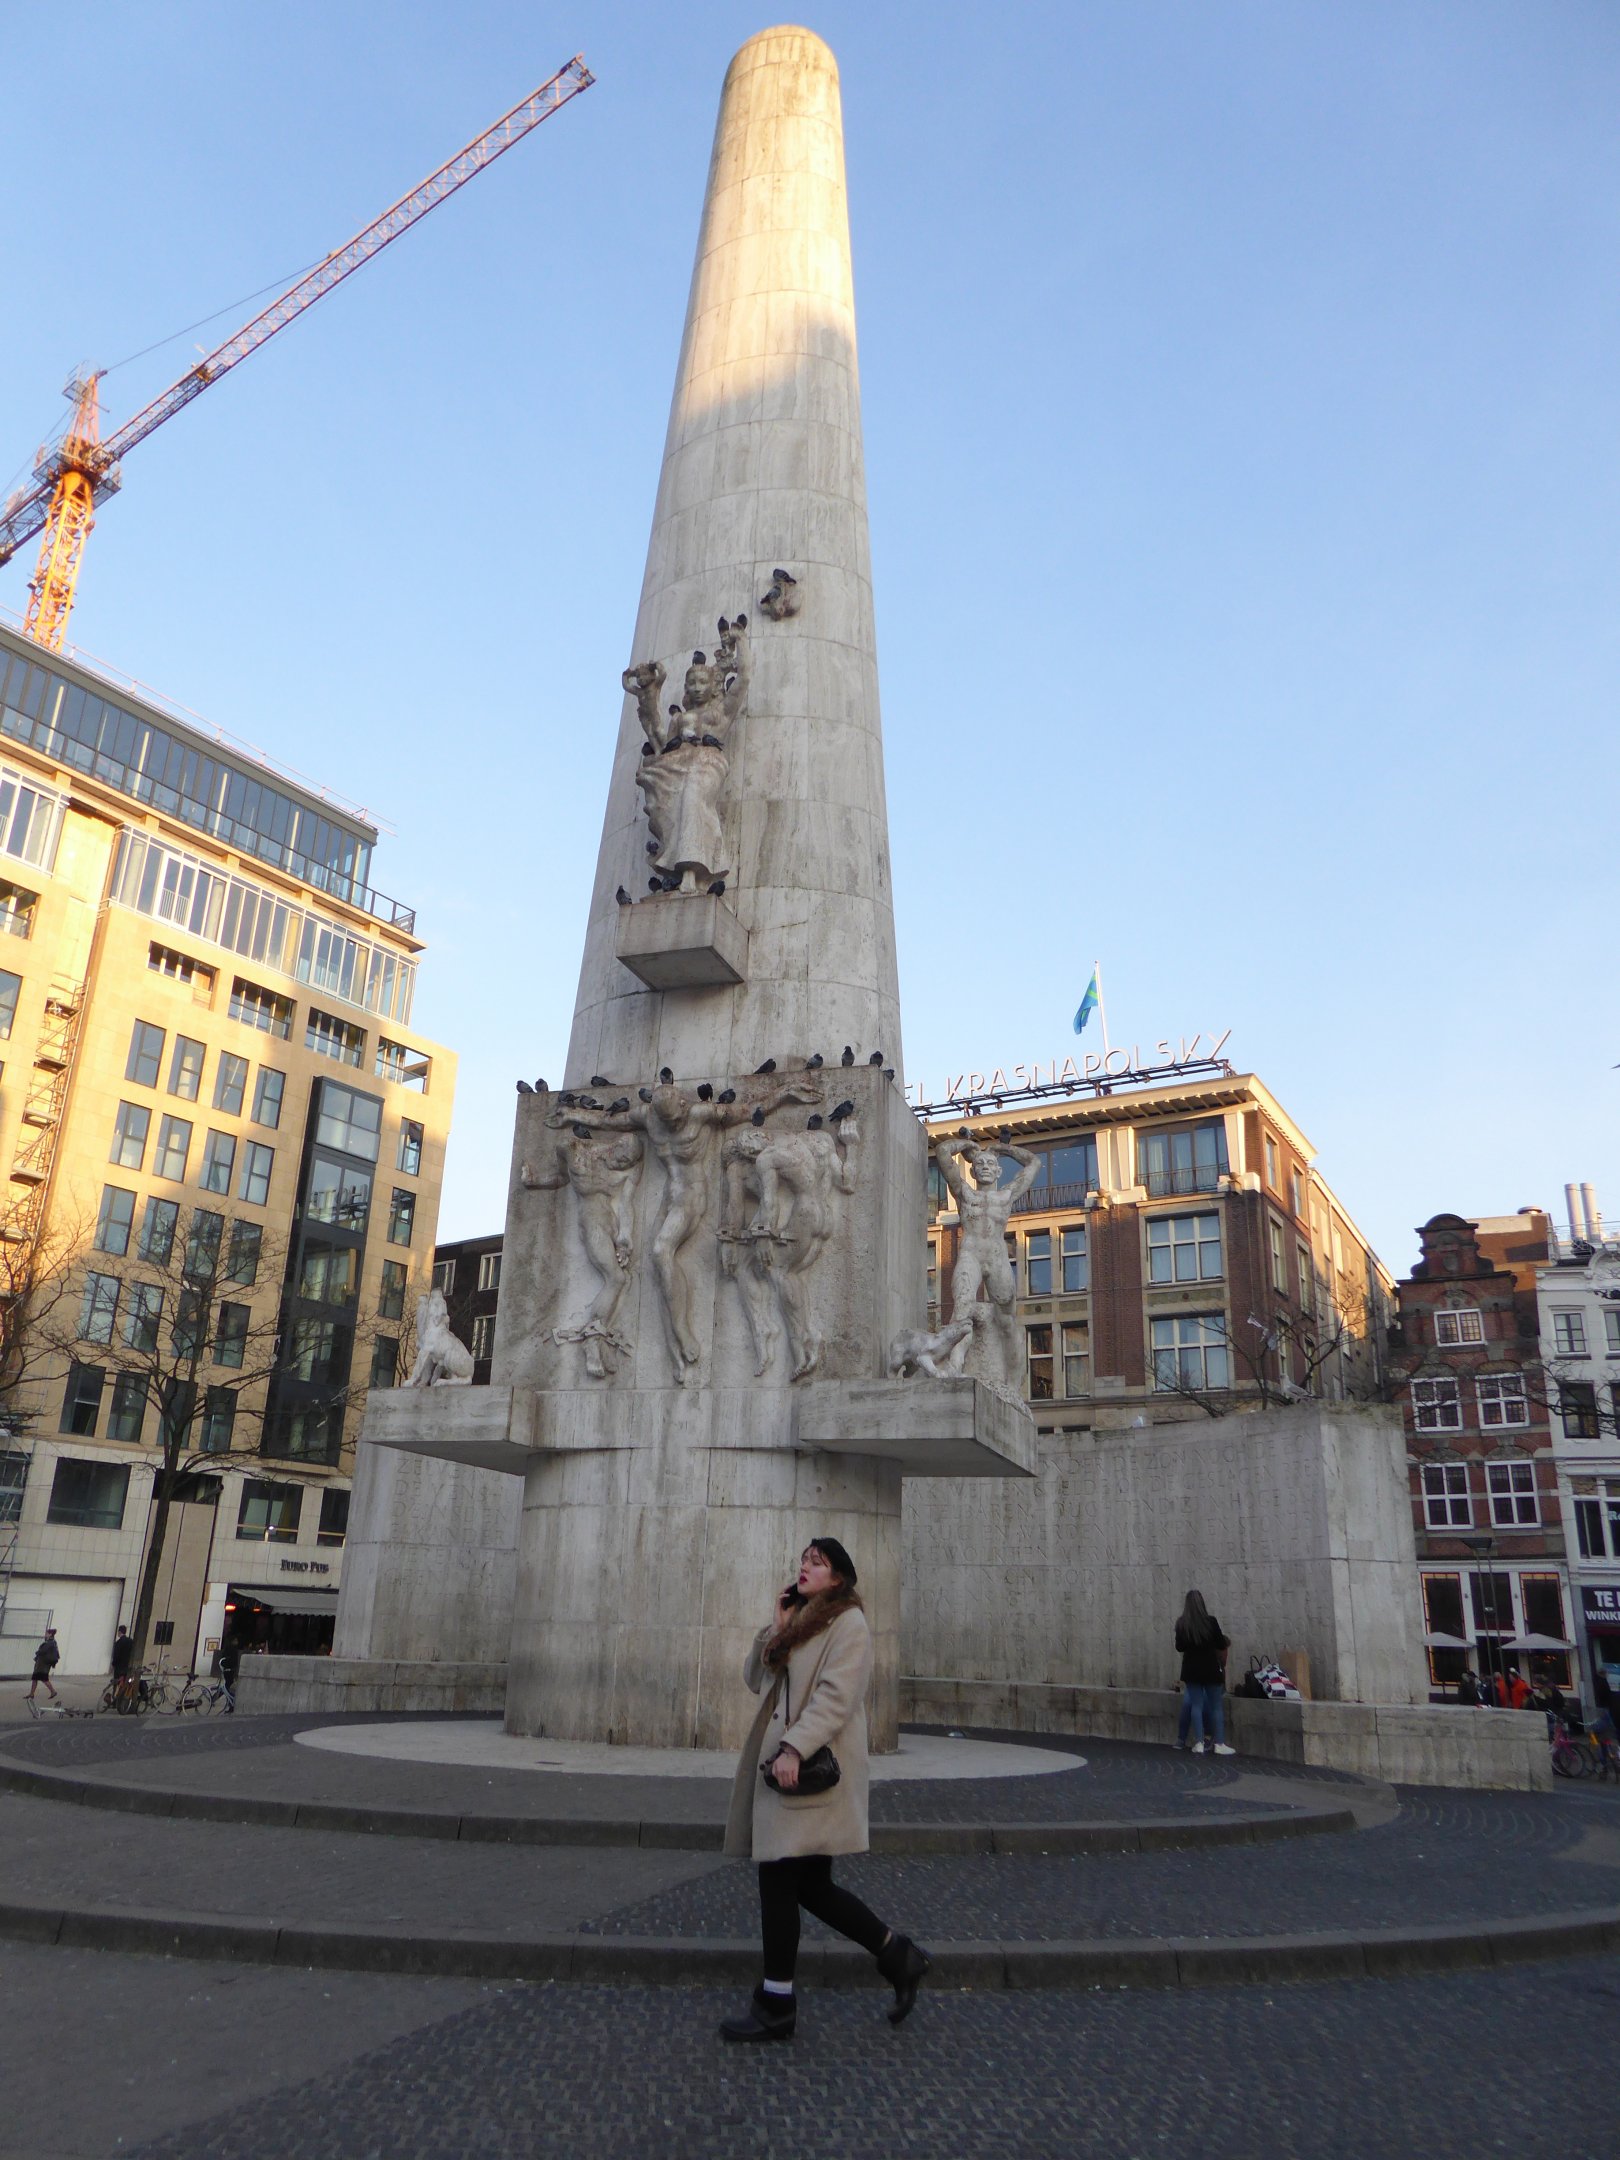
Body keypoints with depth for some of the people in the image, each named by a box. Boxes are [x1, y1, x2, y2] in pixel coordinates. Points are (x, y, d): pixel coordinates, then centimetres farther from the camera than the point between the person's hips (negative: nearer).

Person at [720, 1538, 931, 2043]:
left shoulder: (848, 1623, -7)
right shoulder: (798, 1621, 20)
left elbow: (837, 1695, -18)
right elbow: (755, 1678, 14)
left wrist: (795, 1747, -25)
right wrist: (775, 1628, 2)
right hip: (778, 1762, 8)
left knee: (779, 1879, -4)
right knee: (808, 1885, 10)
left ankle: (776, 2005, 10)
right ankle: (898, 1957, 23)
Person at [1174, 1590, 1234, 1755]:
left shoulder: (1181, 1624, -5)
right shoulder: (1211, 1621, -14)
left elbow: (1179, 1647, 6)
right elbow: (1222, 1646, -5)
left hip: (1191, 1669, 2)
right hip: (1210, 1669, -2)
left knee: (1196, 1704, 7)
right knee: (1216, 1705, 7)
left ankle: (1199, 1743, 4)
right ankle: (1219, 1744, 5)